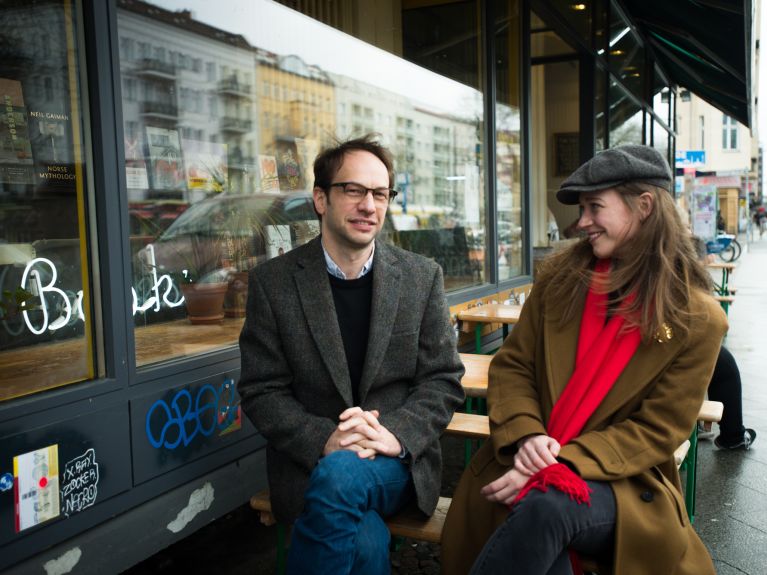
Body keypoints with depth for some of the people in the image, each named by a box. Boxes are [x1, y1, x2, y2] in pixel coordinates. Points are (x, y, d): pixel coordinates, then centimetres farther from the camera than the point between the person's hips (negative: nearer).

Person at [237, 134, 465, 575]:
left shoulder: (423, 277, 2)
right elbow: (262, 390, -2)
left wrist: (394, 432, -17)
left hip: (398, 459, 1)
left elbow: (445, 380, 2)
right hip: (309, 462, -1)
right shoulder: (273, 282, -1)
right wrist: (323, 440, -19)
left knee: (340, 476, -33)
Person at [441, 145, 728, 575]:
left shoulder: (697, 319, -5)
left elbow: (657, 431, -8)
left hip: (625, 482, -1)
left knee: (546, 506, -34)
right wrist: (526, 436, -15)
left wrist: (562, 465, -19)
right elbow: (511, 366, 4)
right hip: (531, 462, 2)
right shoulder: (560, 276, 3)